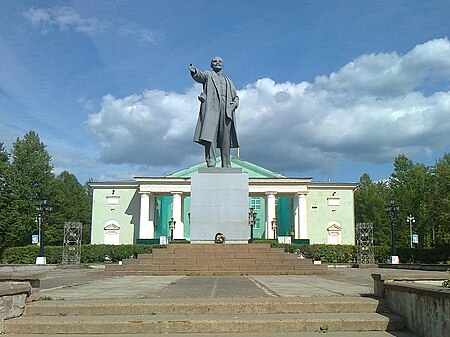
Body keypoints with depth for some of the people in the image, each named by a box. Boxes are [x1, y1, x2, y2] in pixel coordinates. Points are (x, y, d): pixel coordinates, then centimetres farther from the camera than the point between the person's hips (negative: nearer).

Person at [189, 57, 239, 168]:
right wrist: (194, 71, -27)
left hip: (226, 110, 4)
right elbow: (199, 76, -3)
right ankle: (210, 163, -20)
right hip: (211, 108, -3)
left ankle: (226, 165, -2)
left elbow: (235, 96, 30)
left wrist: (235, 103, 6)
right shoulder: (208, 75, 20)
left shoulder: (228, 81, 32)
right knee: (210, 135, -16)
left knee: (225, 138, -3)